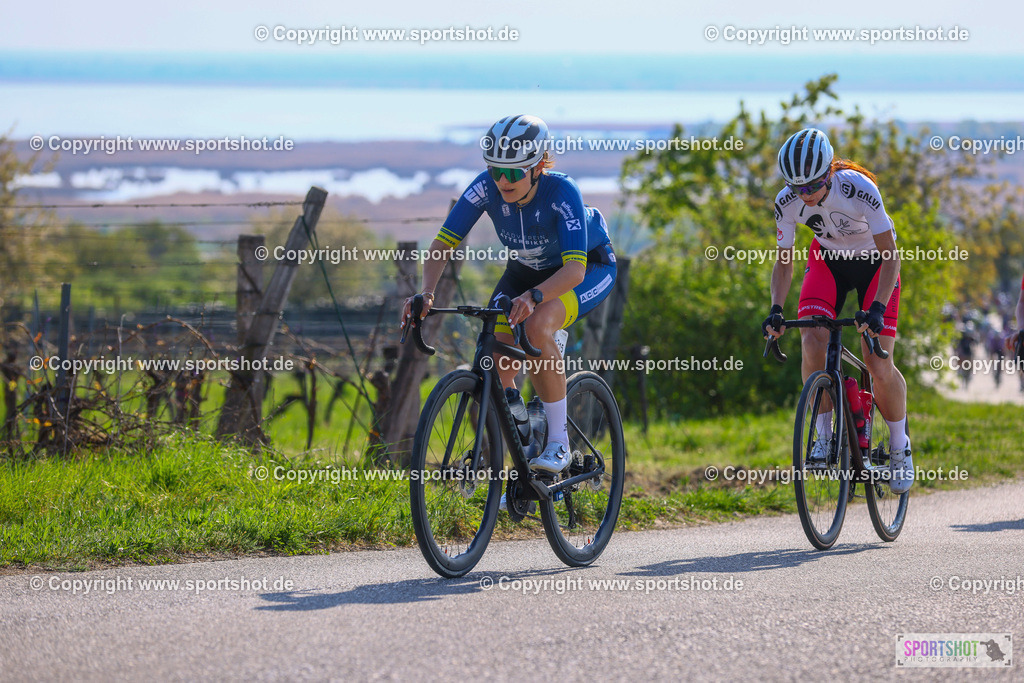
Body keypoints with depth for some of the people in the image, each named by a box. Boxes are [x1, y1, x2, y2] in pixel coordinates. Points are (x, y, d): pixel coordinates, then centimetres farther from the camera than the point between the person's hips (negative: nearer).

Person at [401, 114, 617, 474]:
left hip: (590, 267, -5)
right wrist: (427, 292, -40)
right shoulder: (486, 187, -25)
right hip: (526, 269, 5)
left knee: (537, 325, -35)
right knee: (496, 364, -14)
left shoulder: (561, 192, -36)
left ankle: (559, 442, -23)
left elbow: (574, 269, -43)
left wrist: (533, 297, -60)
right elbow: (442, 244, -22)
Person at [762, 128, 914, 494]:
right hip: (828, 258, 3)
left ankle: (900, 446, 11)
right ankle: (825, 436, -8)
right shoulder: (788, 203, -22)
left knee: (878, 364, -12)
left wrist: (878, 308, -39)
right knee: (812, 343, -23)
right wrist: (776, 309, -27)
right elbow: (784, 261, -11)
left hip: (874, 262, -3)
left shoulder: (859, 191, -33)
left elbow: (890, 255, -27)